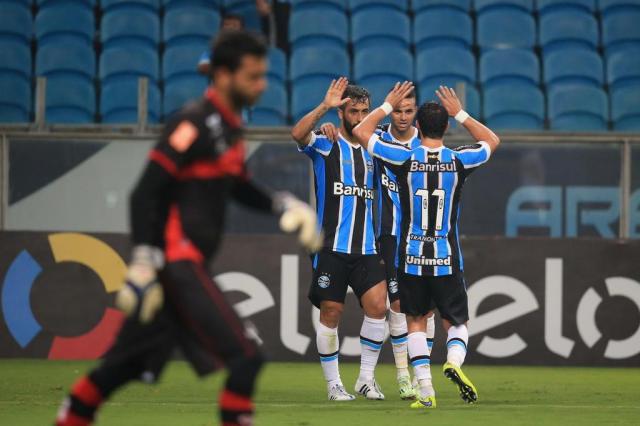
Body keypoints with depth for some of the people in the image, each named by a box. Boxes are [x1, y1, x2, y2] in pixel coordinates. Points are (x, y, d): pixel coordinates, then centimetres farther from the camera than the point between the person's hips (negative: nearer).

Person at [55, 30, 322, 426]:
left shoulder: (229, 126, 14)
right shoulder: (194, 124, -14)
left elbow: (238, 187, 30)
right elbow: (146, 193, -18)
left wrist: (284, 204, 14)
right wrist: (144, 262, -23)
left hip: (188, 265, 10)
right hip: (177, 262, -10)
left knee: (128, 362, 17)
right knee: (246, 356, -13)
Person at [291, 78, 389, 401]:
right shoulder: (325, 146, 0)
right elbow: (298, 134, -21)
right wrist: (325, 106, -27)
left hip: (366, 249, 4)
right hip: (331, 248, -4)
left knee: (377, 305, -12)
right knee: (331, 313, 1)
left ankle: (366, 378, 0)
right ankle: (333, 384, 11)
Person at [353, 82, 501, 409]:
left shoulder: (405, 159, -9)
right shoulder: (458, 161, -6)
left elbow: (361, 132, 4)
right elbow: (492, 141, 16)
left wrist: (387, 106, 14)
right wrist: (459, 113, 17)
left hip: (411, 257, 0)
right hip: (448, 259, 0)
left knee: (416, 321, 13)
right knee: (456, 323, 12)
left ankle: (425, 390, 1)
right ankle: (454, 361, -21)